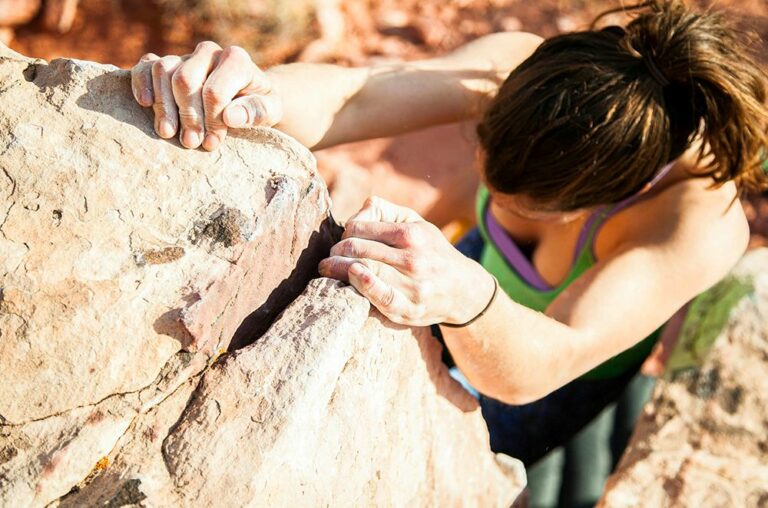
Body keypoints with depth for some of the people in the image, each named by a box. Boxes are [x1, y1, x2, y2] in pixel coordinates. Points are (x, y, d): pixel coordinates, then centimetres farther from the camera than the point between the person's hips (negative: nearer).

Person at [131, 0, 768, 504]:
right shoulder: (518, 68, -35)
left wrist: (465, 296, -74)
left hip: (580, 368, -3)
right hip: (490, 274, 3)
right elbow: (348, 97, -47)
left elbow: (531, 371, -51)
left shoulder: (703, 224, -44)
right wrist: (251, 93, -70)